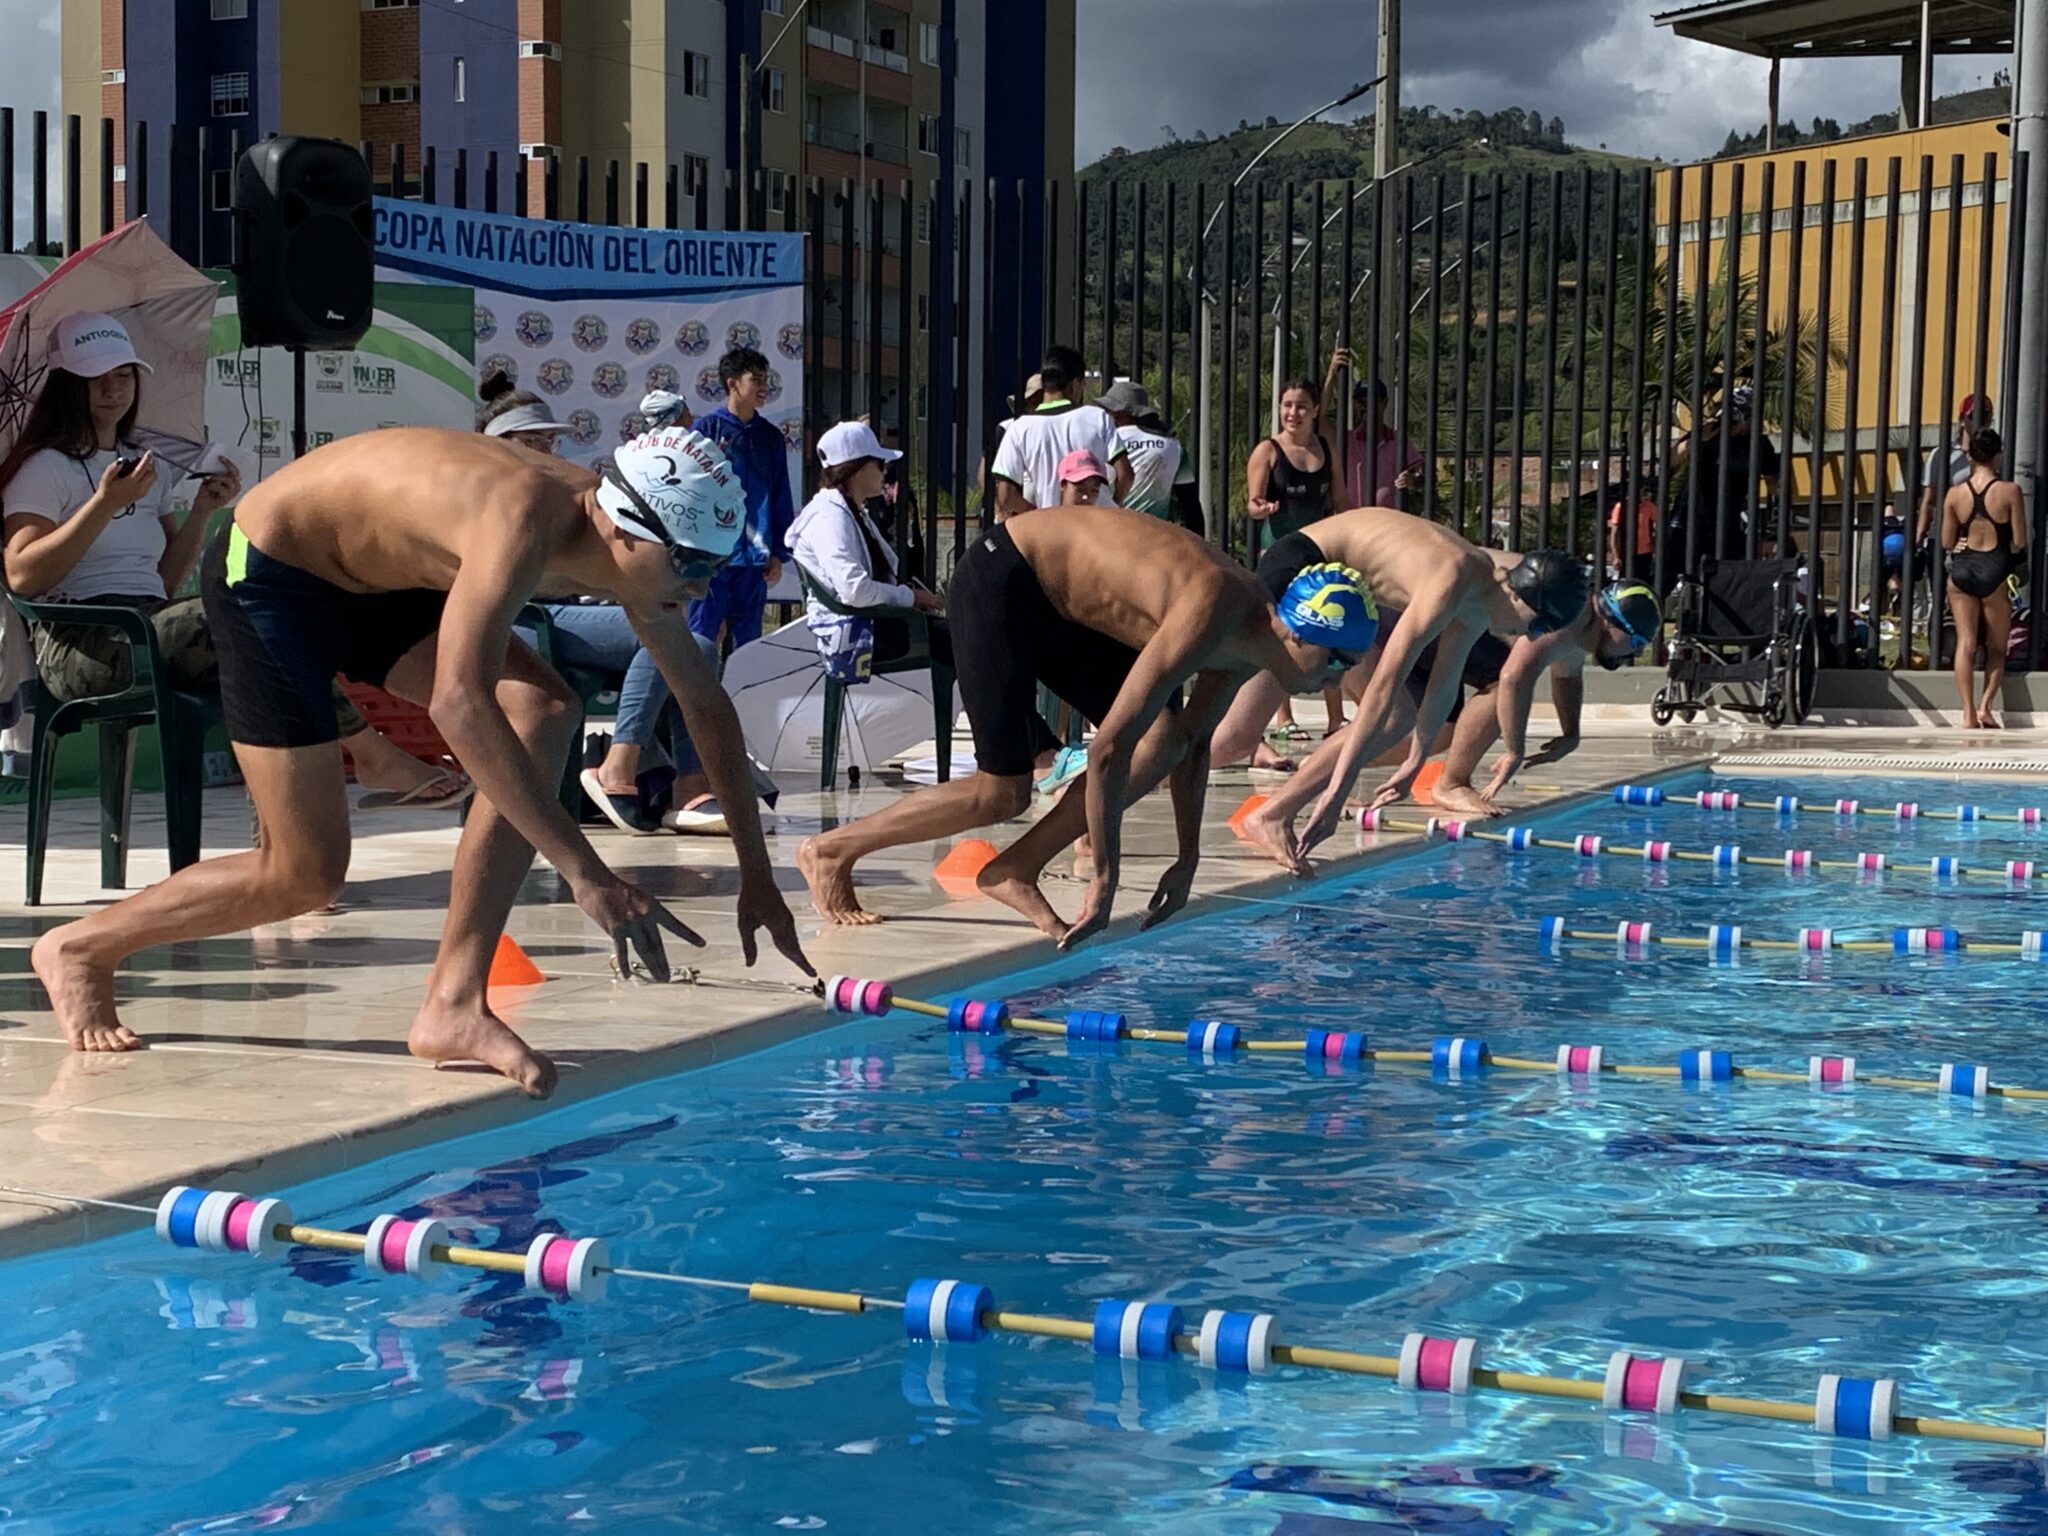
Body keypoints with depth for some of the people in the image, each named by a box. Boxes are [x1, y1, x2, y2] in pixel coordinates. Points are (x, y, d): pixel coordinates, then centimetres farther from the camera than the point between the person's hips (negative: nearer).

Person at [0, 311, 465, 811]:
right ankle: (374, 757, -26)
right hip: (80, 647, -7)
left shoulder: (145, 465, 24)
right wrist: (106, 503, -17)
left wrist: (202, 511, 6)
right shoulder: (46, 467, 3)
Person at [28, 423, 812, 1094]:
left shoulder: (630, 545, -10)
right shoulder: (526, 520, -36)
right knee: (305, 873, -6)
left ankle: (454, 1005, -12)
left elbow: (704, 702, 2)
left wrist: (755, 871, 2)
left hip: (373, 581, 8)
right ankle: (80, 947, 18)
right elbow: (458, 702, -47)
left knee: (543, 714, -15)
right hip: (266, 566, -8)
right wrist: (584, 872, -48)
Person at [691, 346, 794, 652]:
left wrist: (779, 552, 8)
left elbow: (781, 500, 12)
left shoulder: (770, 436, 10)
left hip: (754, 558, 4)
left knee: (748, 641, 10)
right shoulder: (707, 429, -1)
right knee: (702, 638, -3)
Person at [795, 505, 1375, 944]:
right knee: (1003, 794, -10)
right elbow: (1107, 747, -33)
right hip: (999, 579, -9)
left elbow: (1192, 742, 12)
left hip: (1060, 602, 9)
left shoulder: (1250, 641, -4)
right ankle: (831, 851, 6)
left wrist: (1188, 859, 12)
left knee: (1163, 742, -2)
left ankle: (1016, 869, 2)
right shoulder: (1209, 616, -32)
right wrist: (1104, 879, -26)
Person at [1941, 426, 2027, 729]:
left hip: (1961, 568, 2)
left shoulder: (1955, 494, -1)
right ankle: (1985, 705, -3)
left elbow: (1947, 542, 3)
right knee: (1997, 647, 12)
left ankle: (1969, 713, -1)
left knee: (1965, 643, 4)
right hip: (1995, 570, -2)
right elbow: (2019, 541, -5)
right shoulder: (2009, 491, -8)